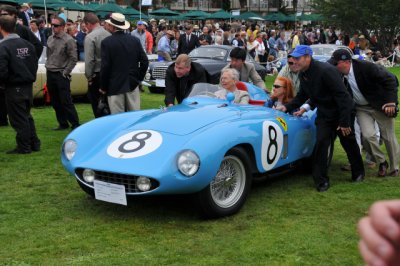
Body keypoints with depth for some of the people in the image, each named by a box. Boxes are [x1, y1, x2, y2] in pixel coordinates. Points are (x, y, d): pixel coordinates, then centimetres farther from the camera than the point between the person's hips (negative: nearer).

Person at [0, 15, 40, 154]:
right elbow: (35, 65, 10)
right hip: (28, 86, 7)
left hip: (14, 88, -7)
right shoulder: (27, 44, 4)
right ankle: (34, 143, 24)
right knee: (26, 115, 19)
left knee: (18, 118, 3)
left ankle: (24, 147, 10)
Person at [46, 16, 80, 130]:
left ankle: (75, 124, 2)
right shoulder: (50, 39, 10)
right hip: (50, 74, 7)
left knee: (66, 101, -7)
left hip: (61, 75, -7)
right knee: (55, 102, 11)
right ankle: (63, 124, 21)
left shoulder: (68, 40, -10)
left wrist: (65, 72, -12)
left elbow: (73, 59, -11)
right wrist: (47, 67, 11)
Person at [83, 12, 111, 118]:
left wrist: (88, 76, -6)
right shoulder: (109, 34, 2)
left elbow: (89, 59, -16)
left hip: (97, 74, -6)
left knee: (96, 102, 4)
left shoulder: (90, 37, -14)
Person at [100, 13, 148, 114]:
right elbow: (145, 61, 3)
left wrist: (103, 87, -1)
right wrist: (139, 78, 13)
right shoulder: (135, 40, 3)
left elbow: (105, 66, -11)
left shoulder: (107, 42, -10)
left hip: (115, 86, -4)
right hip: (132, 84, 4)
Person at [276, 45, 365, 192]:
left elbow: (342, 95, -26)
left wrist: (344, 122, -25)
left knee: (349, 144, 10)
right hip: (324, 114, 6)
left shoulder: (325, 70, -27)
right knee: (321, 143, -8)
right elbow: (302, 96, 13)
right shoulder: (303, 74, -2)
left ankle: (358, 173, 32)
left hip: (342, 113, -6)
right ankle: (321, 181, -2)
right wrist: (287, 107, -4)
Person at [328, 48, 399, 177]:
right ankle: (381, 163, 11)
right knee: (368, 135, -14)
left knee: (389, 137, 5)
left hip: (381, 105, -3)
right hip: (362, 108, 4)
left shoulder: (366, 67, -26)